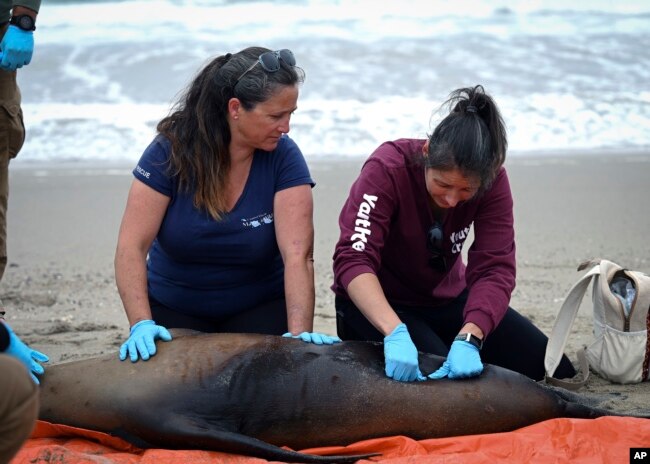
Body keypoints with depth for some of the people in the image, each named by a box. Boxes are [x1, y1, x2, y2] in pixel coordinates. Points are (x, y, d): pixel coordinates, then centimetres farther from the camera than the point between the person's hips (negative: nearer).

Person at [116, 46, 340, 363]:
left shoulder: (284, 156, -16)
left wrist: (299, 333, -38)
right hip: (174, 310, 0)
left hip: (260, 309, 0)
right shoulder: (171, 150, -17)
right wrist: (141, 324, -32)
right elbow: (132, 247, -20)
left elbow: (298, 255, -25)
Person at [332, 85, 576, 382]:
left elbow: (494, 269, -23)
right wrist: (395, 333, -50)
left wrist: (468, 338, -41)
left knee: (555, 369, -2)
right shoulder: (386, 168, -28)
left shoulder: (492, 181, -17)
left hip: (447, 299, 4)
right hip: (376, 304, -4)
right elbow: (353, 259, -36)